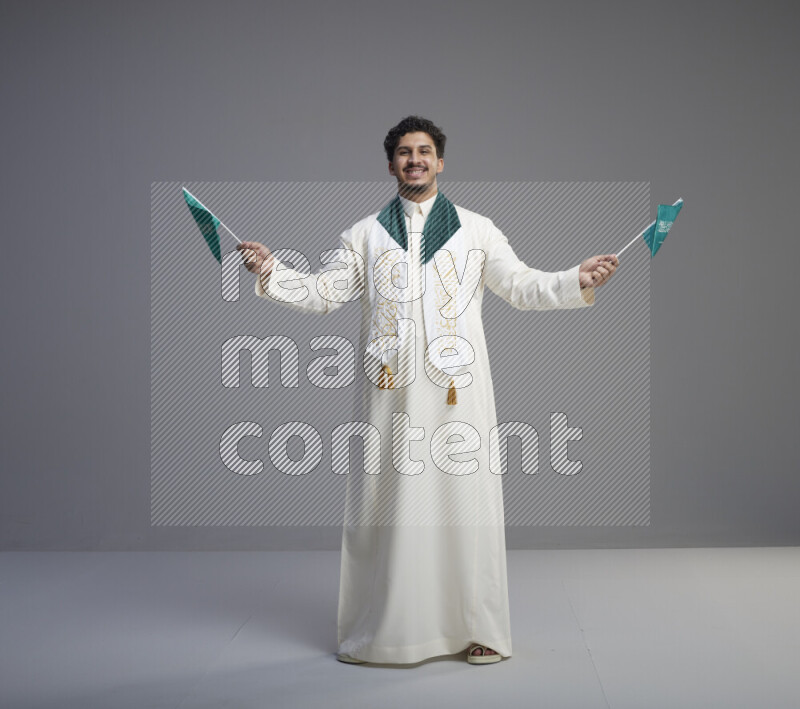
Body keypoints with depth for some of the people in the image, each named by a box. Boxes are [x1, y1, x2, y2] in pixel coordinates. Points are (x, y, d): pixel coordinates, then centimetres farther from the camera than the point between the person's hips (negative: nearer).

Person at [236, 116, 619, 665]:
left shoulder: (476, 230, 11)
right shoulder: (364, 235, 14)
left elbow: (522, 286, 5)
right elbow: (324, 294, 7)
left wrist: (577, 281, -10)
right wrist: (272, 271, -8)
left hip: (457, 391, 0)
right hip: (392, 391, 1)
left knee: (465, 498, -1)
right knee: (388, 501, 2)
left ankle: (478, 628, 10)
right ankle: (382, 629, 13)